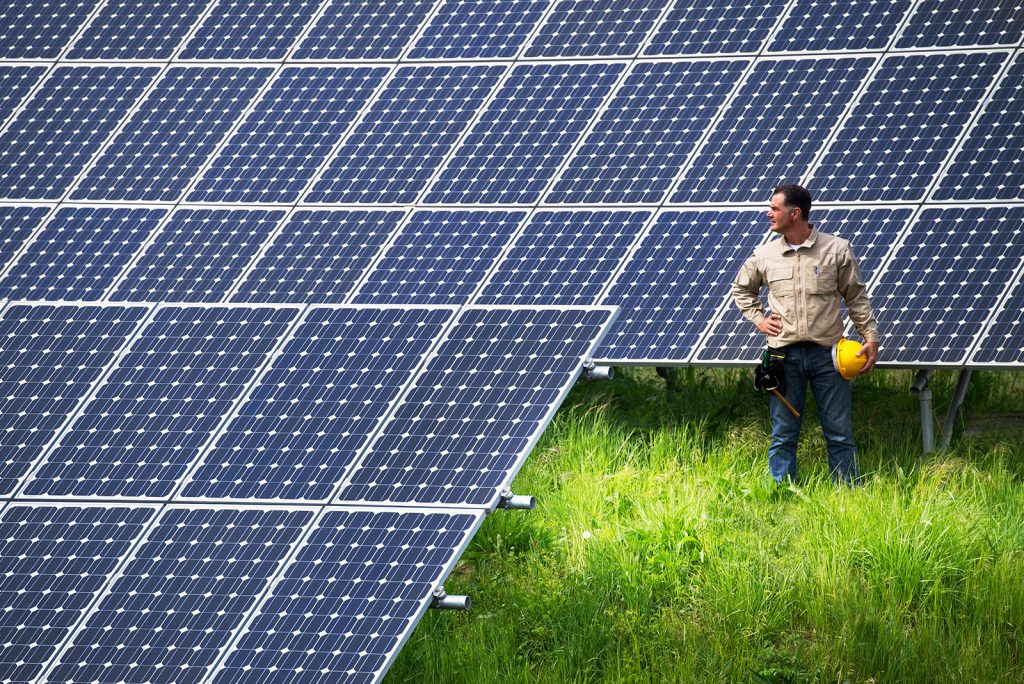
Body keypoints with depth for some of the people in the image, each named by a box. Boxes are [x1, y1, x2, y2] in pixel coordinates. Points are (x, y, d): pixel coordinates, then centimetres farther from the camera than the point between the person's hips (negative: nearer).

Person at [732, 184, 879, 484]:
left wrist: (871, 338, 1)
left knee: (839, 432, 2)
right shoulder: (764, 256, 6)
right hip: (784, 355, 2)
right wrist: (758, 318, 10)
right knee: (783, 434, 4)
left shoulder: (837, 250, 0)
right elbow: (742, 289, 25)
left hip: (827, 353, -2)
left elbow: (857, 298, 6)